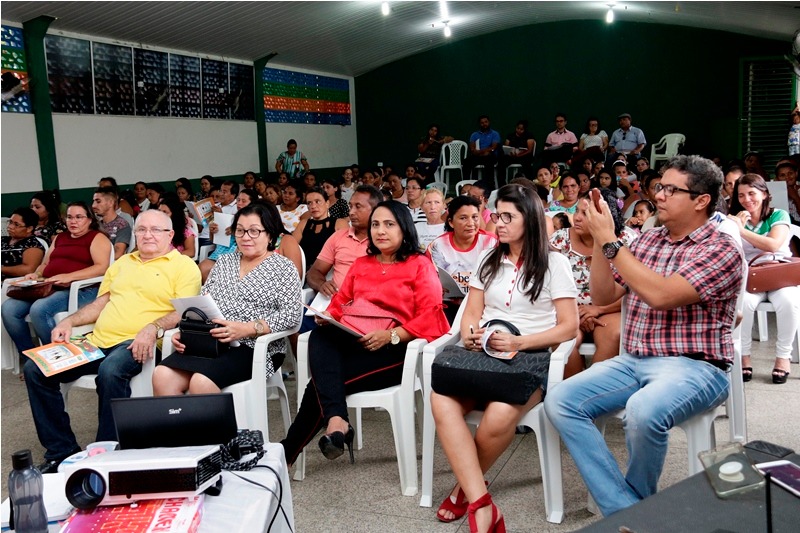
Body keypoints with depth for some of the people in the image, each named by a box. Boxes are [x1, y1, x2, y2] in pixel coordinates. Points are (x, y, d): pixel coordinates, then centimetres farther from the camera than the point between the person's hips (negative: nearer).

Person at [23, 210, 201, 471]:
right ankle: (61, 452, 2)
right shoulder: (122, 262, 27)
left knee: (110, 371, -38)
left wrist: (153, 328, -25)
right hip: (97, 341, 7)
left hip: (136, 345, -7)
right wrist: (69, 322, 11)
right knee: (35, 368, -7)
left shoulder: (183, 265, 4)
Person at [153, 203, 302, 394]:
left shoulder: (283, 268, 3)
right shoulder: (224, 262, 21)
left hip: (255, 348, -5)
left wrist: (246, 329, -20)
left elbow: (291, 315, -9)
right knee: (162, 375, -22)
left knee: (201, 382, -30)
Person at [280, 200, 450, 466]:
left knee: (321, 383, -25)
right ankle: (335, 420, -41)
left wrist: (390, 335, -19)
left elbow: (430, 315, -6)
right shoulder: (361, 264, 23)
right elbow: (340, 300, 21)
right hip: (351, 339, 5)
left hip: (395, 348, -5)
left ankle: (287, 453, -12)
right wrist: (327, 317, -4)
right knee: (319, 337, -32)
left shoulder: (420, 265, 5)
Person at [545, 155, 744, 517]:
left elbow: (660, 295, -23)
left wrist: (610, 241, -19)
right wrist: (598, 242, -2)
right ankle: (624, 509, -16)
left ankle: (638, 506, -5)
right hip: (633, 361, 6)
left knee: (643, 412, -37)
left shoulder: (721, 250, -7)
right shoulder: (647, 240, 13)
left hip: (694, 367, -6)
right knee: (560, 402, -15)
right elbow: (602, 296, 11)